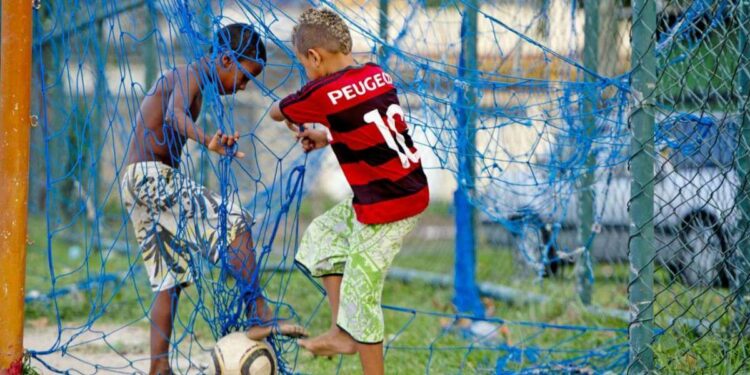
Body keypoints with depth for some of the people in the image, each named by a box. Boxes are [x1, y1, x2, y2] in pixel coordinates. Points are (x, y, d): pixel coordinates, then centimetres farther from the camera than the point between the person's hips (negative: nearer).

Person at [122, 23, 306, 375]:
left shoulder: (185, 80, 20)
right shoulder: (189, 77, -11)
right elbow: (174, 117, -32)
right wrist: (207, 142, -50)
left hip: (140, 183, 10)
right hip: (152, 176, -10)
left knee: (170, 280, 9)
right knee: (234, 221, -17)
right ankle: (259, 315, -22)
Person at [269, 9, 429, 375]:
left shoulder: (326, 92, -17)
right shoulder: (377, 75, 5)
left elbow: (276, 112, 3)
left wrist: (294, 120, 25)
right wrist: (327, 137, 25)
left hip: (384, 205, -9)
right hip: (412, 190, 9)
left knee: (361, 295, 1)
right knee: (323, 234, 24)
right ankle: (341, 333, 26)